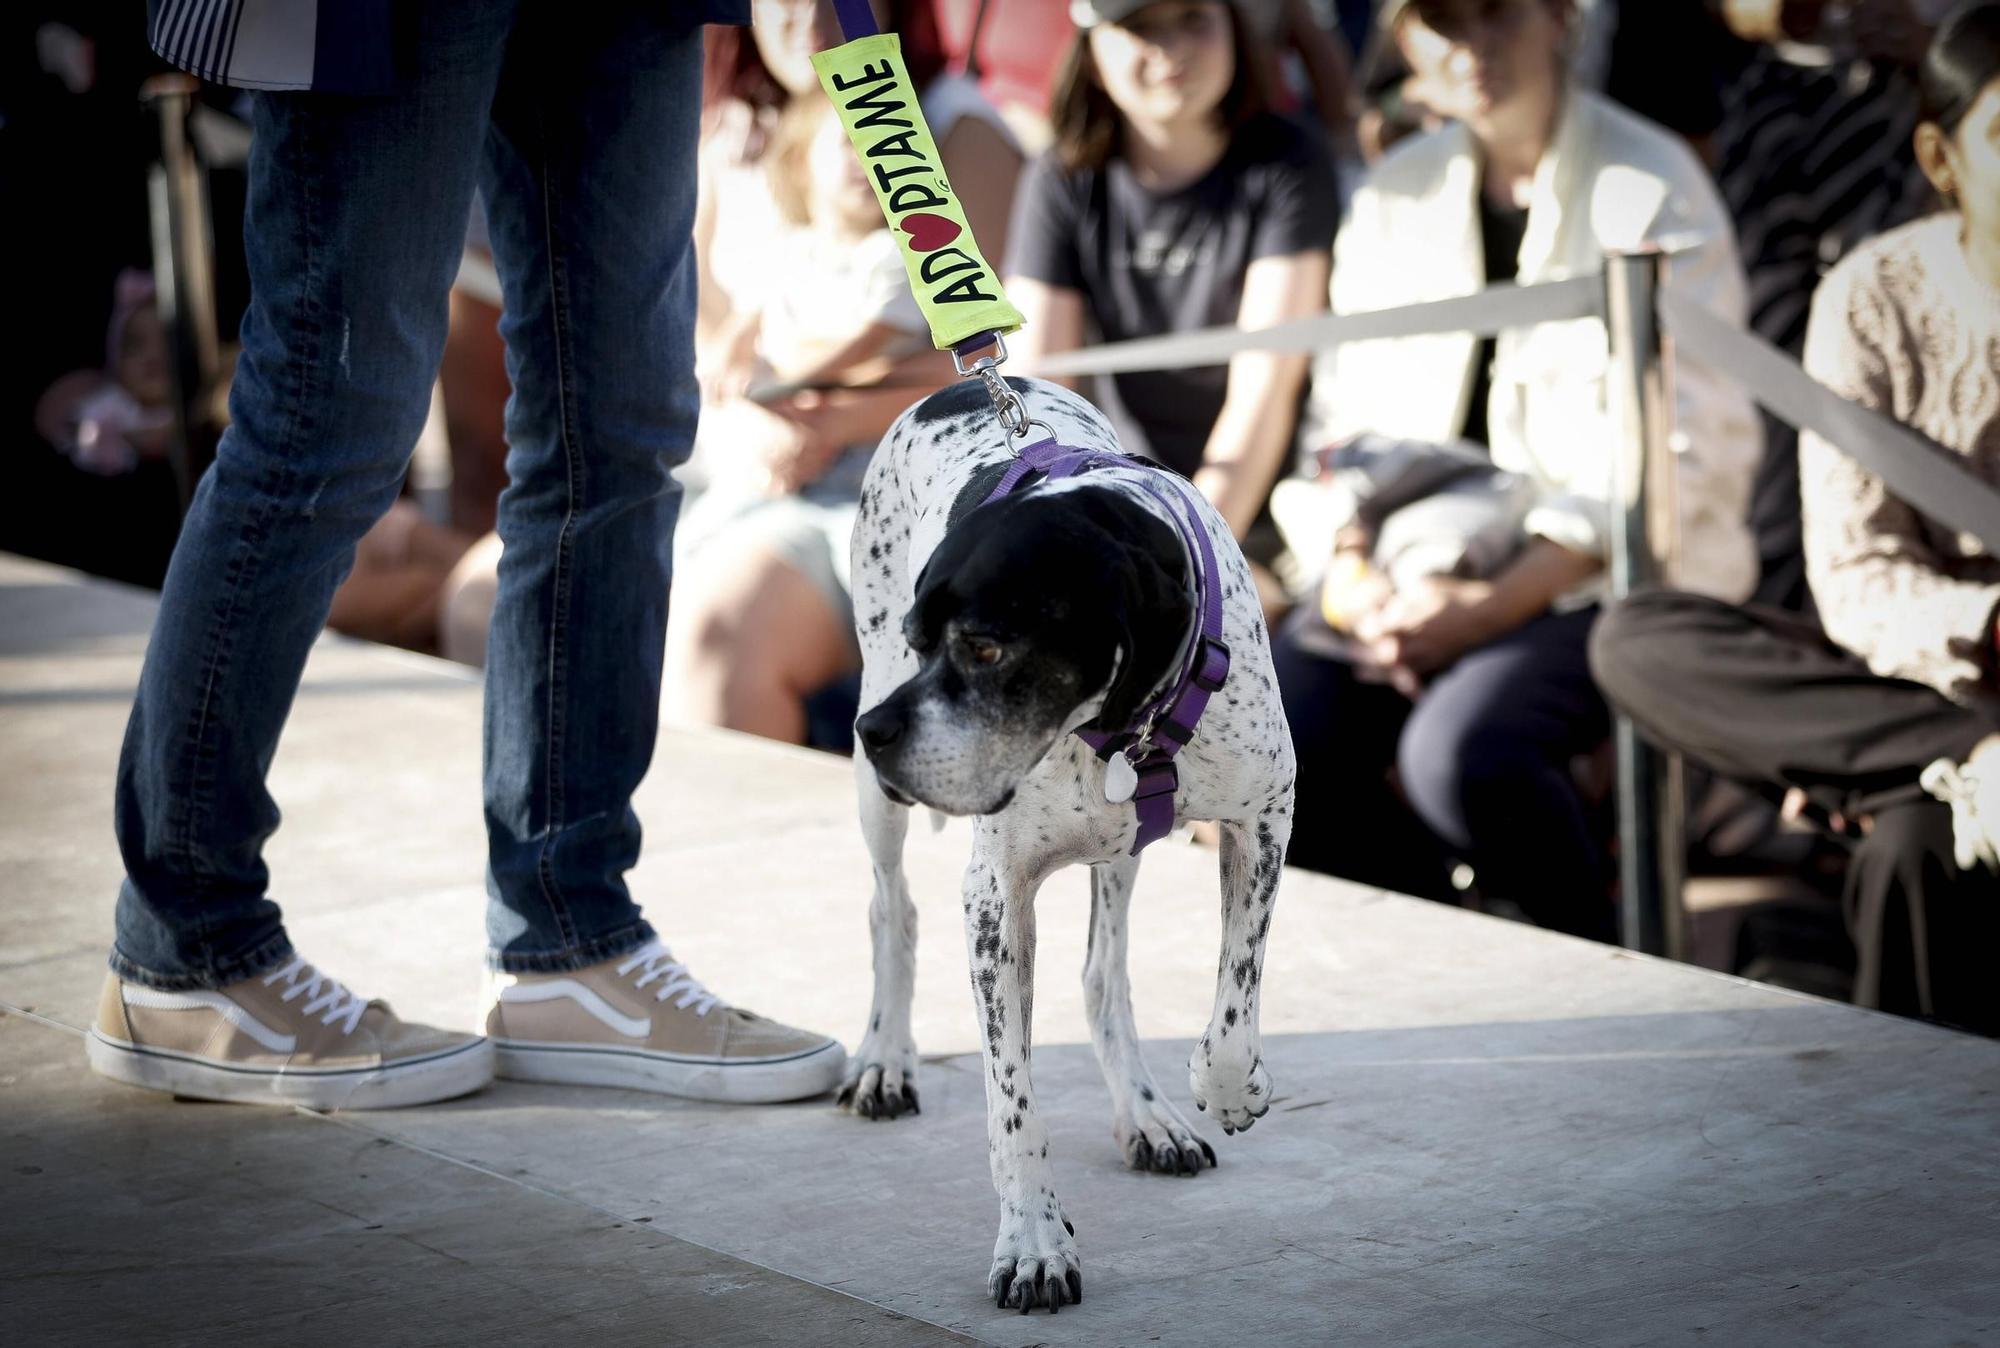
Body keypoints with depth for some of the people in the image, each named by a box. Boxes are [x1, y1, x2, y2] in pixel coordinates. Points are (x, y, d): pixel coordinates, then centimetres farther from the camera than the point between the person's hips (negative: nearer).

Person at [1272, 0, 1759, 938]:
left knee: (1460, 751, -33)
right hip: (1418, 565, 5)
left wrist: (1494, 605, -21)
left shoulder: (1651, 188, -4)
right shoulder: (1397, 194, 14)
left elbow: (1668, 454, -11)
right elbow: (1347, 415, 14)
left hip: (1608, 576, -5)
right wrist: (1347, 570, -8)